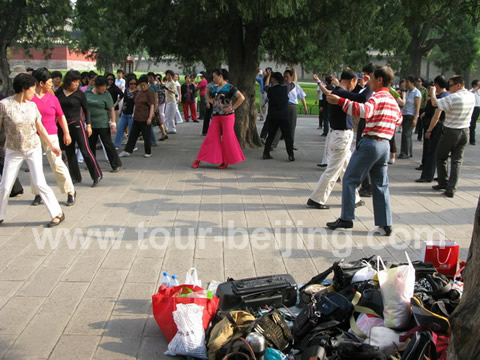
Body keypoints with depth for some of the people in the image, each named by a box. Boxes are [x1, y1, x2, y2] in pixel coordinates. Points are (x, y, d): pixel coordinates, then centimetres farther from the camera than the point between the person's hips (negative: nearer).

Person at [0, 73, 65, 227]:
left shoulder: (32, 105, 0)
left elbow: (40, 128, 9)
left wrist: (52, 146, 12)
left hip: (33, 149, 1)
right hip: (13, 151, -1)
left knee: (39, 183, -6)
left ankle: (58, 214, 4)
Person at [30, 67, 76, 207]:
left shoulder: (52, 98, 3)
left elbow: (61, 116, 10)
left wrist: (66, 133, 8)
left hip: (50, 136, 0)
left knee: (57, 165, -3)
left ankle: (71, 192, 8)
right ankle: (37, 194, 21)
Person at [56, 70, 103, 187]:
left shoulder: (79, 94, -3)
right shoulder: (59, 93, 4)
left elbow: (86, 109, 3)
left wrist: (88, 125, -3)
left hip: (77, 124, -4)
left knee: (85, 150, -9)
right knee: (69, 152, 9)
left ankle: (97, 175, -5)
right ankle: (75, 177, 19)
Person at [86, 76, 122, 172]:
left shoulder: (106, 94, -6)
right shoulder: (87, 93, 4)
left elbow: (111, 110, -8)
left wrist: (113, 123, -14)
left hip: (103, 124, -5)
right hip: (91, 124, 5)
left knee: (108, 144, -4)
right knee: (91, 144, 12)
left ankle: (116, 165, 3)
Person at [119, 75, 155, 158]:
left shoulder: (150, 93, -8)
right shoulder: (139, 93, 15)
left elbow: (152, 106, -14)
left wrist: (150, 117, -21)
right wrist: (134, 114, 20)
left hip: (145, 119, -8)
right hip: (136, 118, 8)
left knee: (146, 136, 2)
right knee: (132, 135, 8)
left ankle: (148, 152, 14)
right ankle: (127, 151, 11)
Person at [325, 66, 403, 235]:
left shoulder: (377, 96, -10)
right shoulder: (393, 100, 16)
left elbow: (364, 111, -31)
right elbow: (399, 119, 33)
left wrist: (340, 101, -33)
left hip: (370, 142, -8)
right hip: (385, 145, 8)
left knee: (349, 180, 2)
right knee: (380, 185, 12)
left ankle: (346, 218, 4)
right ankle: (385, 224, 12)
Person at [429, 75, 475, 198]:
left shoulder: (453, 98, -21)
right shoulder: (472, 96, 3)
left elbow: (435, 103, -17)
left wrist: (432, 92, -1)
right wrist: (451, 92, 11)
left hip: (451, 132, -6)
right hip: (464, 132, 6)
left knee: (441, 158, 15)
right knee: (457, 161, 7)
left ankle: (443, 183, 22)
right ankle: (451, 189, 2)